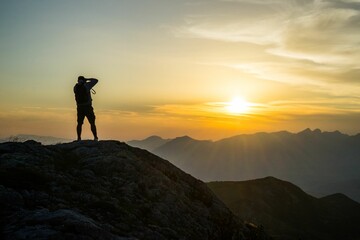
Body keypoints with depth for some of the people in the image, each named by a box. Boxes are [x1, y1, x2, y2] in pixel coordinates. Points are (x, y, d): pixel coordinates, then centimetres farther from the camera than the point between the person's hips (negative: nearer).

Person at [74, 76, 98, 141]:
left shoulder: (75, 87, 7)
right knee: (92, 123, 1)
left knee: (79, 123, 11)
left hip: (80, 108, 4)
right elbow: (96, 80, 5)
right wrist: (86, 79, 10)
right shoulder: (86, 85, -4)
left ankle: (79, 138, 7)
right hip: (88, 107, -4)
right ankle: (95, 138, -2)